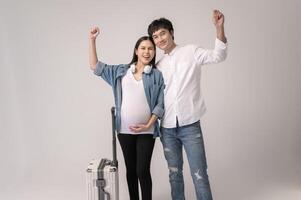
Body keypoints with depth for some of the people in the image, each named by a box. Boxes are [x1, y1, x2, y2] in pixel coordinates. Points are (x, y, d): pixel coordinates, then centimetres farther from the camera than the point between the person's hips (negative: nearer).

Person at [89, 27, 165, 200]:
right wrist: (92, 40, 0)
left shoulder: (157, 75, 0)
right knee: (131, 169, 14)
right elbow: (96, 67, 7)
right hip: (125, 130, 3)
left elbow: (160, 104, -2)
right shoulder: (121, 71, 6)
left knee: (143, 170, -3)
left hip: (146, 131, -2)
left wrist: (148, 125, -12)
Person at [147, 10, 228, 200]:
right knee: (174, 172, 15)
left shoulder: (191, 51, 2)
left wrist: (219, 27, -25)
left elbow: (218, 56, -13)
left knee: (199, 174, -3)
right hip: (167, 128, 4)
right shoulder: (159, 66, 13)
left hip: (190, 125, -4)